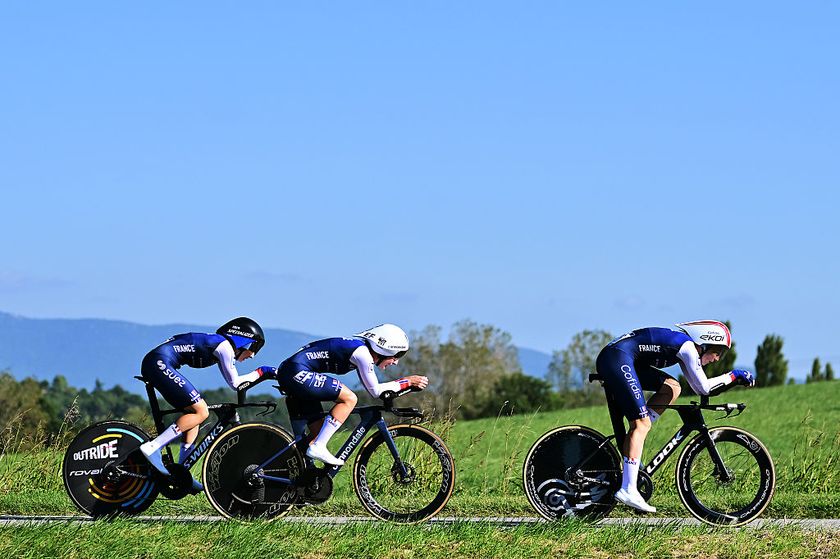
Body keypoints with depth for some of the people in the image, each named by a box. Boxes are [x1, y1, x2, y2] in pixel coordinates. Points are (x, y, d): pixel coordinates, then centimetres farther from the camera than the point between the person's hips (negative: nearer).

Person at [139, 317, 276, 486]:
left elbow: (232, 381, 30)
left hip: (154, 364, 10)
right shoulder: (225, 346, -6)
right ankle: (152, 447, -17)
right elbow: (235, 383, -1)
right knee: (201, 412, -11)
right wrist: (261, 371, 7)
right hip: (159, 363, -10)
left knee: (194, 412, 13)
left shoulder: (221, 345, 21)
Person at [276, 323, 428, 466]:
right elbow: (375, 391, -7)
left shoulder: (362, 350, 16)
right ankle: (318, 447, -16)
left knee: (318, 433, 10)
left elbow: (372, 389, 24)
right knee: (349, 399, -14)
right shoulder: (362, 353, -13)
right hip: (297, 373, -10)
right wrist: (407, 382, 1)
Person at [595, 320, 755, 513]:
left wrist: (730, 381, 22)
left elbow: (698, 388, 26)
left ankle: (630, 444, 5)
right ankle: (628, 490, -19)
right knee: (642, 423, -13)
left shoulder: (683, 345, 21)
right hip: (617, 358, -10)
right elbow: (703, 387, -7)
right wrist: (733, 375, 3)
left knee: (672, 387, 10)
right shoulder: (687, 346, -6)